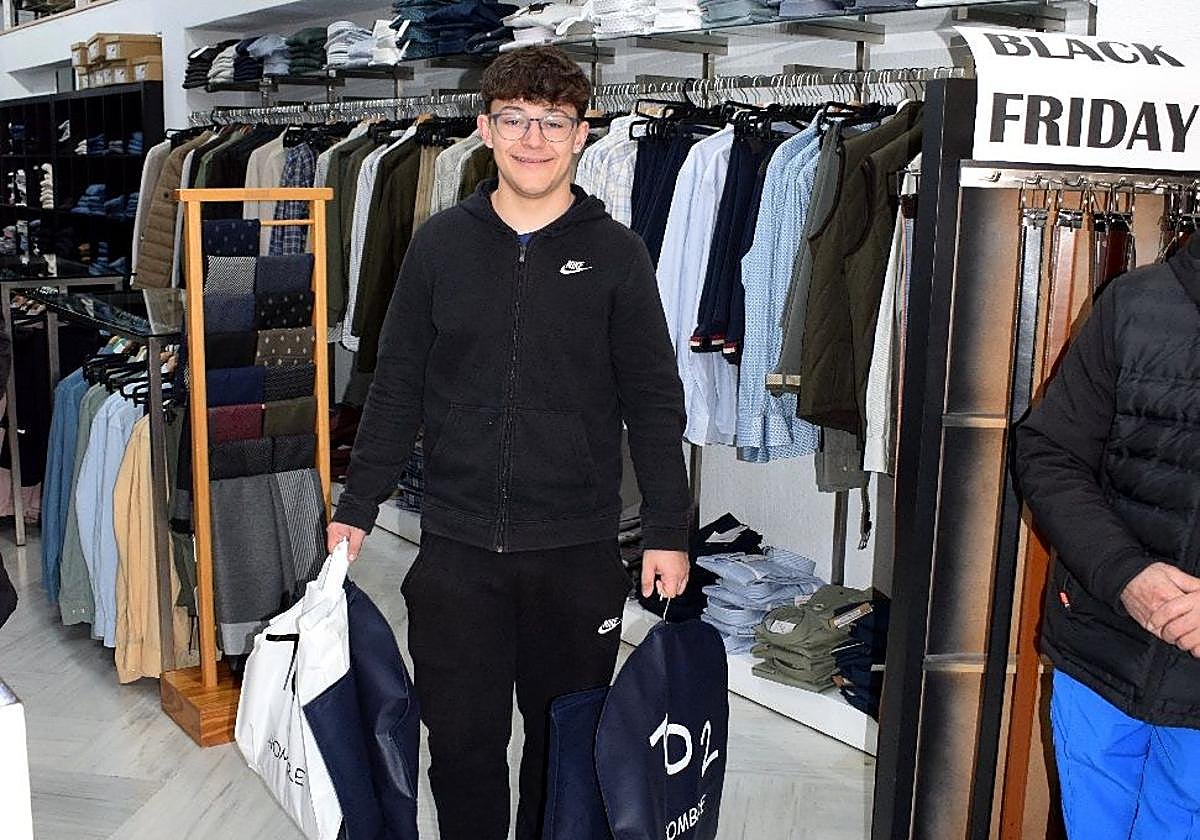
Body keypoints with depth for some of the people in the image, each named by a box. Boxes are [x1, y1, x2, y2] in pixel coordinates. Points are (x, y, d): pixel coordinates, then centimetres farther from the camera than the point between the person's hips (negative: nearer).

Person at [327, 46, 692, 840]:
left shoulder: (616, 253, -1)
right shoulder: (440, 244, 3)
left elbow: (655, 403, 0)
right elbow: (398, 389, 7)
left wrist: (669, 533, -3)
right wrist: (357, 507, 6)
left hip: (578, 549, -1)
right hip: (456, 546, 1)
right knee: (462, 739, 8)